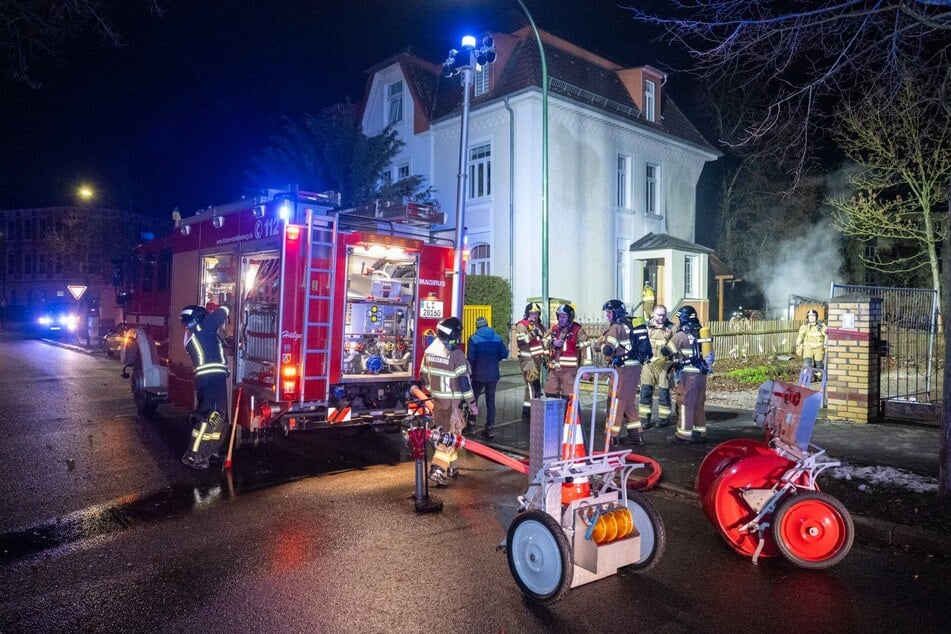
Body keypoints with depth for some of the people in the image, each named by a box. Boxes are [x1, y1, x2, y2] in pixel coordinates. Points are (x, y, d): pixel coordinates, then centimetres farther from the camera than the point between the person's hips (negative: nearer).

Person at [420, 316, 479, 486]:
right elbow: (464, 382, -18)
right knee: (451, 435, 1)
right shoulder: (457, 355, -20)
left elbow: (423, 374, 11)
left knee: (444, 432, 20)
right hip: (452, 401, -7)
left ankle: (450, 466, 30)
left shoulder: (429, 351, 0)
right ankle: (437, 470, -7)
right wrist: (472, 404, -8)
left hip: (436, 399, 7)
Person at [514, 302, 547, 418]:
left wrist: (545, 356, 25)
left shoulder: (538, 325, 18)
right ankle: (527, 410, -7)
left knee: (536, 384, 12)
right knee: (531, 384, -11)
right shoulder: (522, 325, -8)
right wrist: (532, 334, -28)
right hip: (527, 359, -8)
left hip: (537, 359, 9)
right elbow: (520, 341, -20)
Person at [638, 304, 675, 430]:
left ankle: (664, 418, 17)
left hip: (665, 364, -2)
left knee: (664, 392, 3)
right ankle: (644, 418, 10)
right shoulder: (647, 327, 8)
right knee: (645, 391, 1)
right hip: (649, 363, 2)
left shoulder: (672, 328, 4)